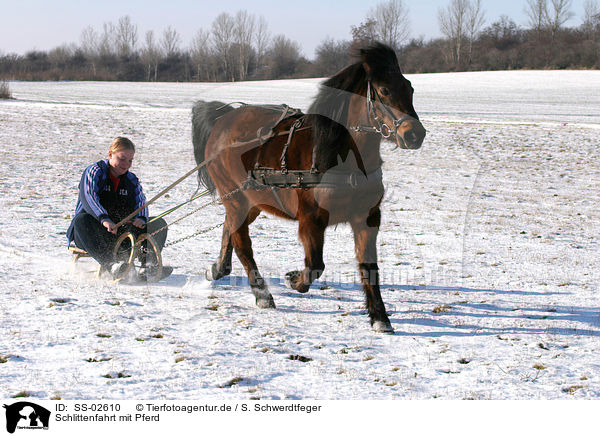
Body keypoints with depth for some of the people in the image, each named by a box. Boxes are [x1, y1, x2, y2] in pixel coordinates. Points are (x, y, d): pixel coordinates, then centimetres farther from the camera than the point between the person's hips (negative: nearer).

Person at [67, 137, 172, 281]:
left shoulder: (132, 181, 14)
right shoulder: (95, 171, -2)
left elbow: (140, 201, -2)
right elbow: (88, 196, -20)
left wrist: (141, 218, -28)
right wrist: (104, 219, -39)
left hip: (120, 234, 5)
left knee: (159, 224, -10)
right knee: (82, 219, -38)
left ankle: (147, 266, -37)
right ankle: (110, 264, -58)